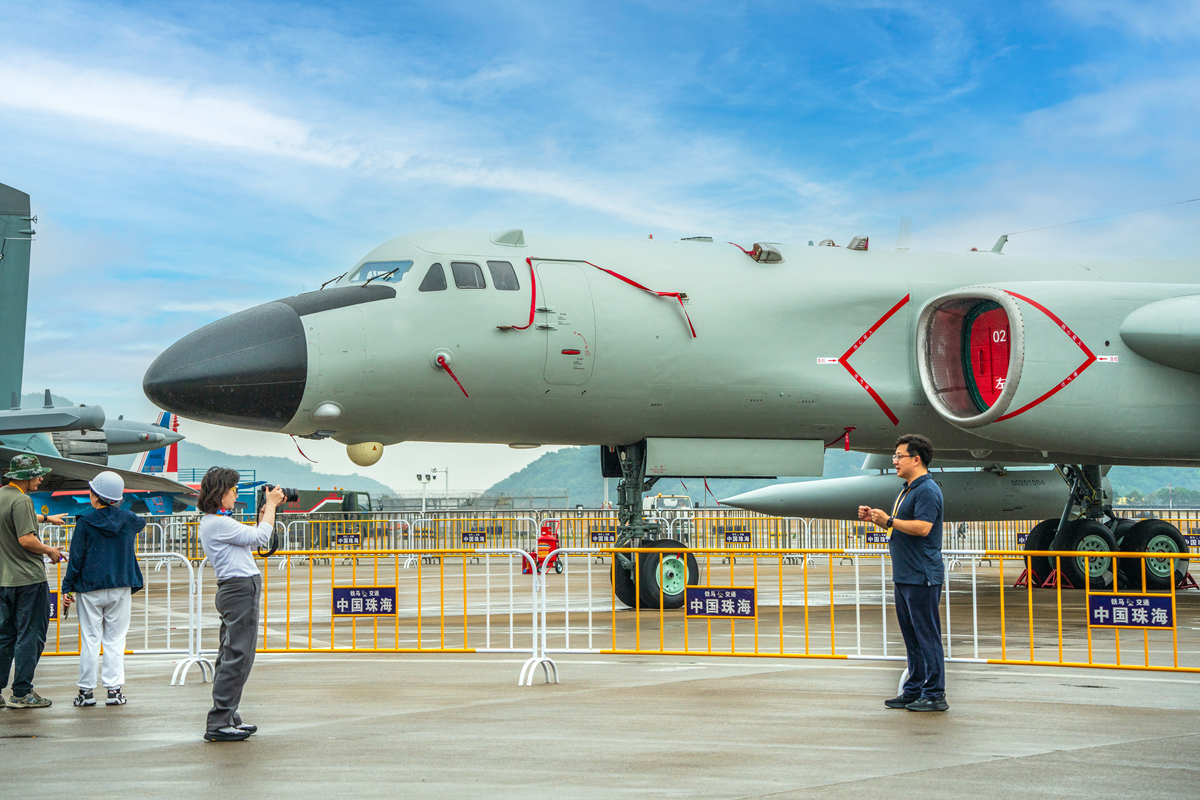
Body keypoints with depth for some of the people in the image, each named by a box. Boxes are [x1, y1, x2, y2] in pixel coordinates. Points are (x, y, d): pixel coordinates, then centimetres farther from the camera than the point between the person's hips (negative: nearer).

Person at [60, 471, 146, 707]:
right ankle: (114, 689, 2)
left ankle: (86, 690, 7)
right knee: (115, 640, 5)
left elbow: (76, 557, -5)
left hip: (90, 590, -2)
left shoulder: (85, 522, -7)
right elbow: (142, 523, 27)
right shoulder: (129, 520, 1)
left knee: (90, 639, 4)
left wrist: (67, 588, 2)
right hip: (120, 589, 2)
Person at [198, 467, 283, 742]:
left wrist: (265, 510, 18)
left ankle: (228, 717, 19)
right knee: (237, 658, -10)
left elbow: (251, 537, 24)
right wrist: (271, 505, -3)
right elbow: (260, 537, -15)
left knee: (231, 657, 13)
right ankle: (218, 724, -9)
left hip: (235, 592, 11)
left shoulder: (215, 521, 17)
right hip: (241, 589, -11)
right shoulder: (218, 523, -15)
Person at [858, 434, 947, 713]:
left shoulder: (927, 490, -14)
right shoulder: (907, 489, 18)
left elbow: (922, 527, -25)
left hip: (922, 577, -10)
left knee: (927, 636, -6)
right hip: (904, 575, 11)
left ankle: (935, 695, -2)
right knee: (911, 635, 14)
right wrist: (875, 518, 11)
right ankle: (913, 691, 21)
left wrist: (888, 520, -17)